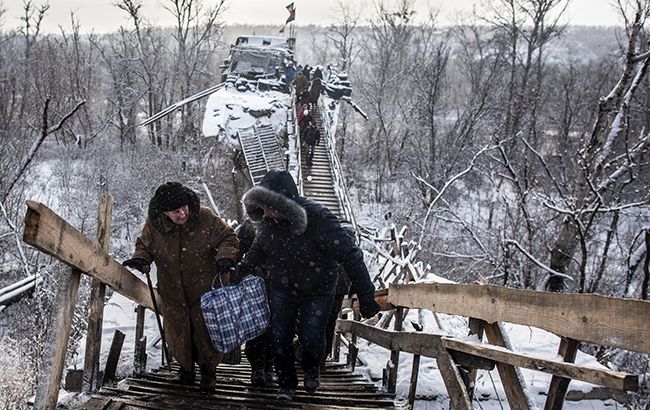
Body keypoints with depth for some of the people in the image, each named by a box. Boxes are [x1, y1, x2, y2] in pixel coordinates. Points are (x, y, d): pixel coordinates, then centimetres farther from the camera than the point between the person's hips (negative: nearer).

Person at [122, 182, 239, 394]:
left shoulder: (205, 218, -19)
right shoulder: (153, 224, -14)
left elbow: (228, 238, -7)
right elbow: (144, 245, 6)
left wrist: (225, 256, -27)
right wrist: (140, 258, -17)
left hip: (203, 290, -2)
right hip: (172, 292, 2)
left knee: (206, 334, 6)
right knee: (178, 334, 13)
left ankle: (208, 370, 32)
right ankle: (185, 366, 42)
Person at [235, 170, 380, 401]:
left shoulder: (318, 219, -33)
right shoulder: (266, 220, -16)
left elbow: (350, 257, -30)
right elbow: (259, 247, 10)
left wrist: (366, 297, -29)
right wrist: (245, 266, -6)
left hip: (317, 293, -4)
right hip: (281, 291, 4)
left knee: (311, 338, 0)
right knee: (280, 339, 6)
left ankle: (311, 370, 34)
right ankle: (286, 384, 28)